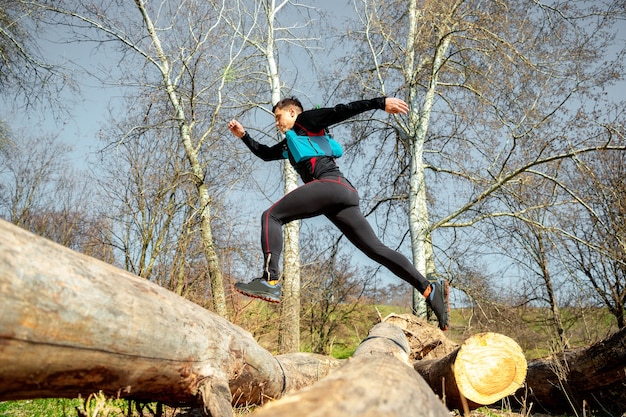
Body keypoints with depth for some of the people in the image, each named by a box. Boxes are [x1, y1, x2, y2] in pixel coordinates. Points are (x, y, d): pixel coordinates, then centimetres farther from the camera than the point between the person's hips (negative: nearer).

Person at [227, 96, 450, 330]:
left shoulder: (306, 121, 13)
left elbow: (341, 111, 2)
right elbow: (265, 154, 44)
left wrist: (381, 103, -7)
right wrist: (243, 136, 34)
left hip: (330, 184, -9)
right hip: (345, 194, 9)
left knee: (271, 216, -10)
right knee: (375, 249, 0)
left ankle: (270, 281, -26)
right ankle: (430, 289, -6)